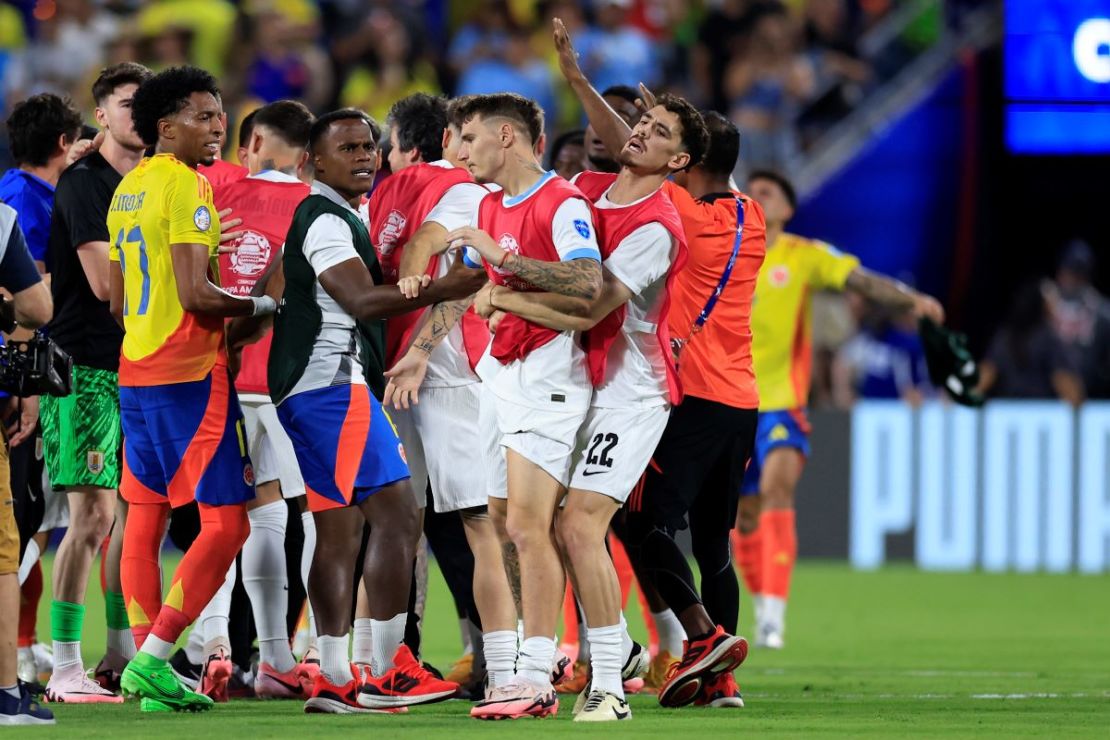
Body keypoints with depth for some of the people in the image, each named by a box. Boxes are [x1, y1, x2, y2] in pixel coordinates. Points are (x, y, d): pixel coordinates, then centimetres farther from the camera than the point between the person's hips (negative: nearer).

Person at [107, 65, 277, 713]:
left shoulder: (129, 188, 15)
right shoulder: (187, 186, -13)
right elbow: (196, 294, -20)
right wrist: (261, 305, -8)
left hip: (136, 369, 9)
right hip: (190, 374, -9)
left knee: (145, 518, 10)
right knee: (225, 524, -7)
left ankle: (148, 665, 9)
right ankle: (152, 659, -13)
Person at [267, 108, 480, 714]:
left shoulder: (340, 217, 22)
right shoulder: (325, 220, -11)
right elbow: (362, 300, -23)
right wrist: (440, 290, -28)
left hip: (310, 388, 11)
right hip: (332, 383, -11)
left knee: (338, 526, 8)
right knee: (396, 514, -13)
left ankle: (335, 681, 7)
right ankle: (386, 674, -14)